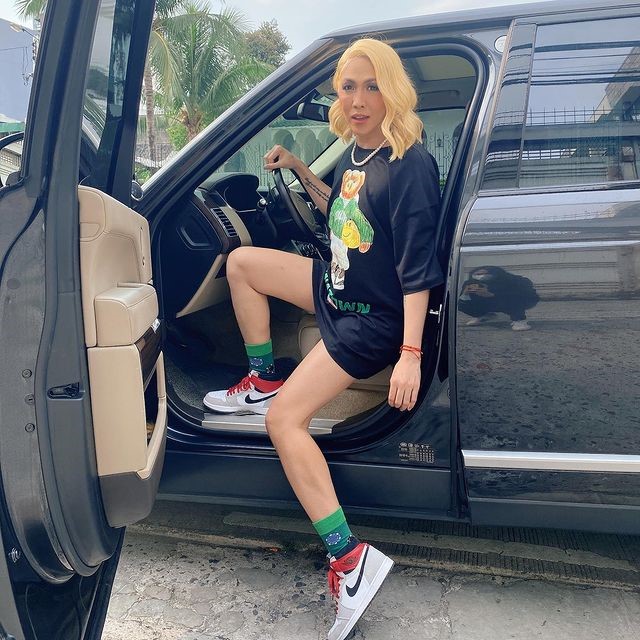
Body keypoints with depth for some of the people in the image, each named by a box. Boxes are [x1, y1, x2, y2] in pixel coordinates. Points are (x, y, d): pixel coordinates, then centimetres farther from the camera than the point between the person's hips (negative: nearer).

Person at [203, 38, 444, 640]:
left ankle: (352, 560, -12)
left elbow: (418, 268, -25)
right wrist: (299, 168, 10)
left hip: (374, 318, -9)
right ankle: (264, 381, 19)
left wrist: (411, 353, -29)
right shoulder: (356, 150, 4)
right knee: (241, 263, 11)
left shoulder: (410, 165, -22)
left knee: (283, 420, -16)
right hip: (337, 286, 9)